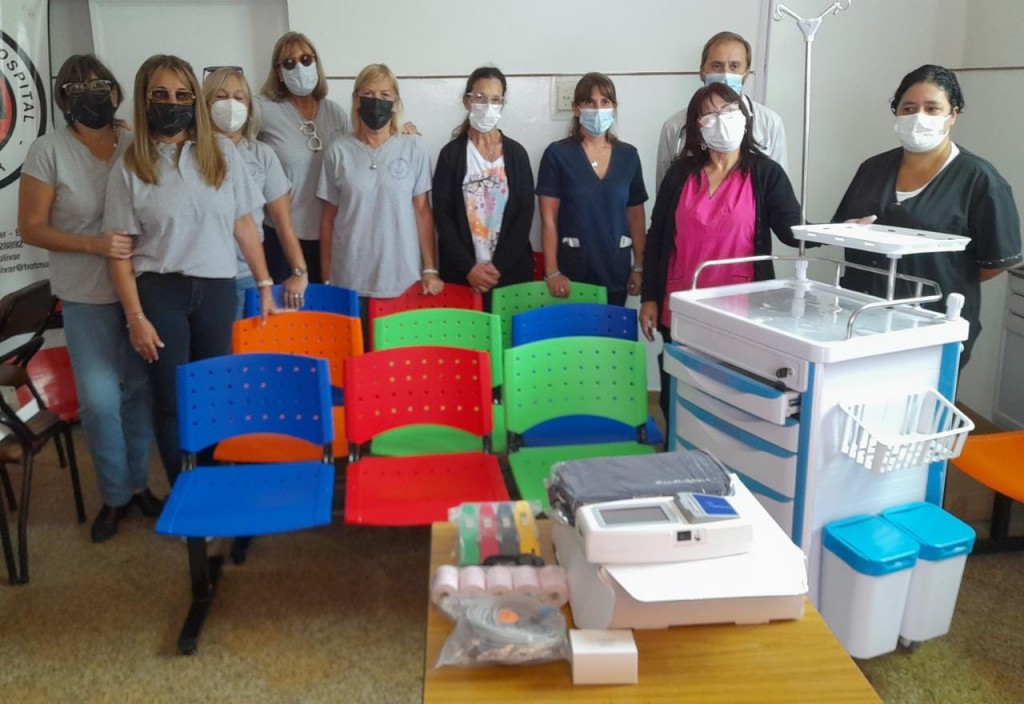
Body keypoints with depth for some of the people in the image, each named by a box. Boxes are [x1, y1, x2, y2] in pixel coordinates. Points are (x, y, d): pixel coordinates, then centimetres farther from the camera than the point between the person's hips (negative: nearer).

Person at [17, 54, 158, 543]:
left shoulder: (135, 146, 3)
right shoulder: (48, 151, -6)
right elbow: (31, 228, -6)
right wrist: (95, 244, -20)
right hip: (88, 296, -3)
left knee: (140, 389, 9)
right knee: (100, 399, -5)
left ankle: (139, 482, 28)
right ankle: (114, 494, 17)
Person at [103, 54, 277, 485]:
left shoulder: (222, 153, 5)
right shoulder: (130, 167, 0)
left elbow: (243, 225, 8)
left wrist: (265, 286, 7)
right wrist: (135, 317, -7)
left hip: (217, 289, 2)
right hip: (159, 292, -1)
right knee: (172, 400, 4)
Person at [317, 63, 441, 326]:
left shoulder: (413, 148, 0)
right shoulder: (339, 151, 1)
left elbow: (422, 211, 2)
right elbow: (329, 217, 6)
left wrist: (430, 269, -1)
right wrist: (326, 278, 5)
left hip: (403, 278, 0)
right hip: (349, 280, 1)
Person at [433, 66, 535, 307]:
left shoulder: (516, 153, 6)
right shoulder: (451, 153, 2)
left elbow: (525, 213, 1)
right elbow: (442, 216, -2)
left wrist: (499, 265, -9)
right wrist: (468, 266, -11)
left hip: (511, 270, 1)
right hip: (461, 272, -1)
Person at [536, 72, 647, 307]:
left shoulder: (628, 155, 7)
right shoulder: (557, 154, -3)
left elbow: (636, 216, 11)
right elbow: (548, 218, -6)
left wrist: (639, 266, 6)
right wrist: (552, 271, -12)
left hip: (616, 269, 3)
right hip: (572, 269, -3)